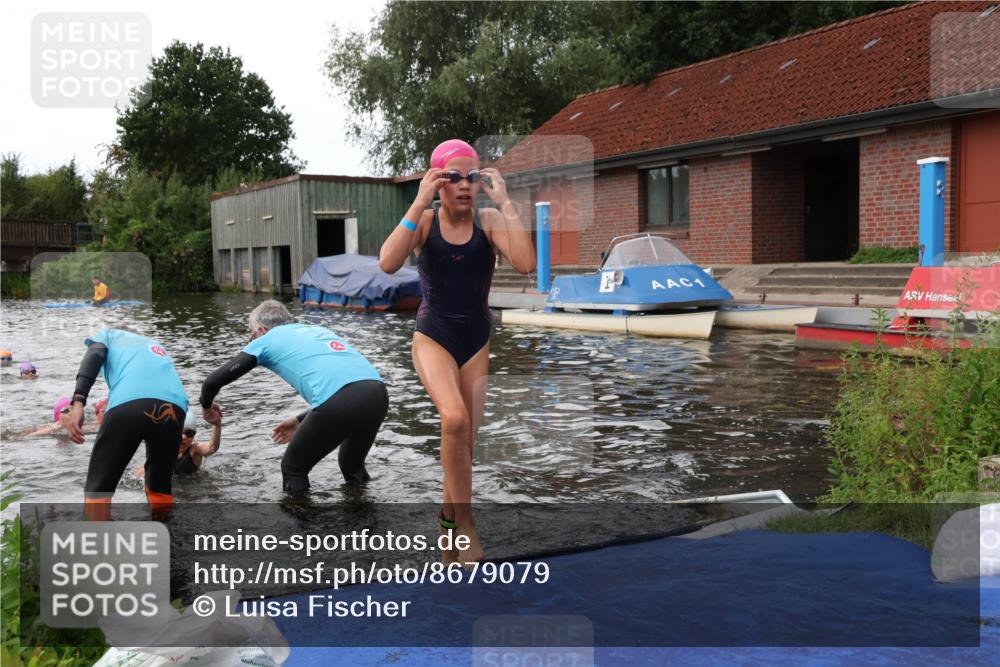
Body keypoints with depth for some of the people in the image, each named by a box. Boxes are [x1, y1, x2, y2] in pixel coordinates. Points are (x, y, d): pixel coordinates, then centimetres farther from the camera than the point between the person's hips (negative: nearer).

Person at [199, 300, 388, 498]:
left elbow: (214, 381, 18)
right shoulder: (318, 330, 35)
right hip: (378, 394, 6)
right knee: (353, 466, 32)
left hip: (340, 403, -6)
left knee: (293, 468, 20)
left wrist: (206, 405, 40)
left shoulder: (268, 339, 20)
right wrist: (301, 421, 42)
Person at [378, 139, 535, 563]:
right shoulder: (424, 222, -8)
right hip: (433, 337, -2)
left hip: (476, 341, 3)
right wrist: (420, 203, -27)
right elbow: (388, 263, -27)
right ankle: (464, 520, -9)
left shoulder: (489, 221, -7)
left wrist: (504, 201, -23)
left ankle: (449, 513, 34)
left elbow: (526, 264, -24)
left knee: (465, 440, 9)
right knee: (455, 420, -27)